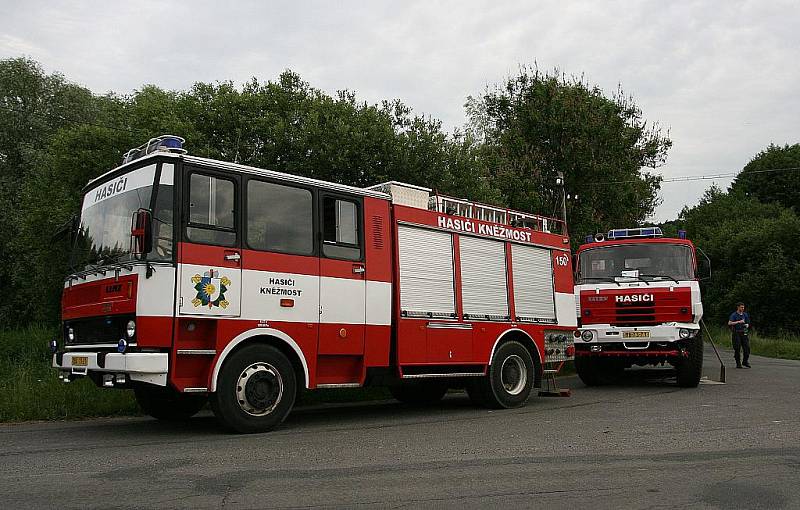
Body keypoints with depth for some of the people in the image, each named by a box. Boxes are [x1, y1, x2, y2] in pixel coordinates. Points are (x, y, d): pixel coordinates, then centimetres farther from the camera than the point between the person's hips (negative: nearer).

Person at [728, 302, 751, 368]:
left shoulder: (745, 314, 11)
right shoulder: (734, 315, -4)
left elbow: (747, 323, 20)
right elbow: (729, 323, -17)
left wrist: (746, 325, -3)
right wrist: (739, 322, -21)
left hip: (743, 333, 4)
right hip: (736, 333, -4)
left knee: (747, 347, -4)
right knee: (737, 349, -3)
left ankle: (745, 361, 12)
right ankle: (738, 363, 6)